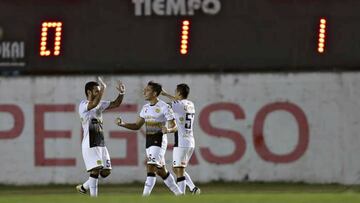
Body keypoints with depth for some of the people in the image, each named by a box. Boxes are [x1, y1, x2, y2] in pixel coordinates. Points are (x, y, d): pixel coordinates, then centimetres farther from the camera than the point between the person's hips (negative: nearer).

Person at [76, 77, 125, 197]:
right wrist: (103, 88, -30)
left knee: (106, 172, 7)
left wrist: (121, 93, -3)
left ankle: (84, 187, 24)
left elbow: (115, 104, 13)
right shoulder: (83, 105, -9)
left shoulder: (100, 105, 14)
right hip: (90, 145, -8)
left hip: (101, 143, 8)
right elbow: (94, 103, -29)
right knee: (95, 170, -15)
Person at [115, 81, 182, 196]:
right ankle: (178, 193, 25)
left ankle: (145, 195, -22)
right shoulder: (145, 108, 13)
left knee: (151, 168, -18)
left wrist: (168, 130, -33)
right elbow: (137, 126, 16)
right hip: (149, 141, 8)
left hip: (159, 140, -8)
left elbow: (174, 127, -10)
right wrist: (123, 124, 1)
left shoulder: (164, 107, -11)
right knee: (161, 171, 13)